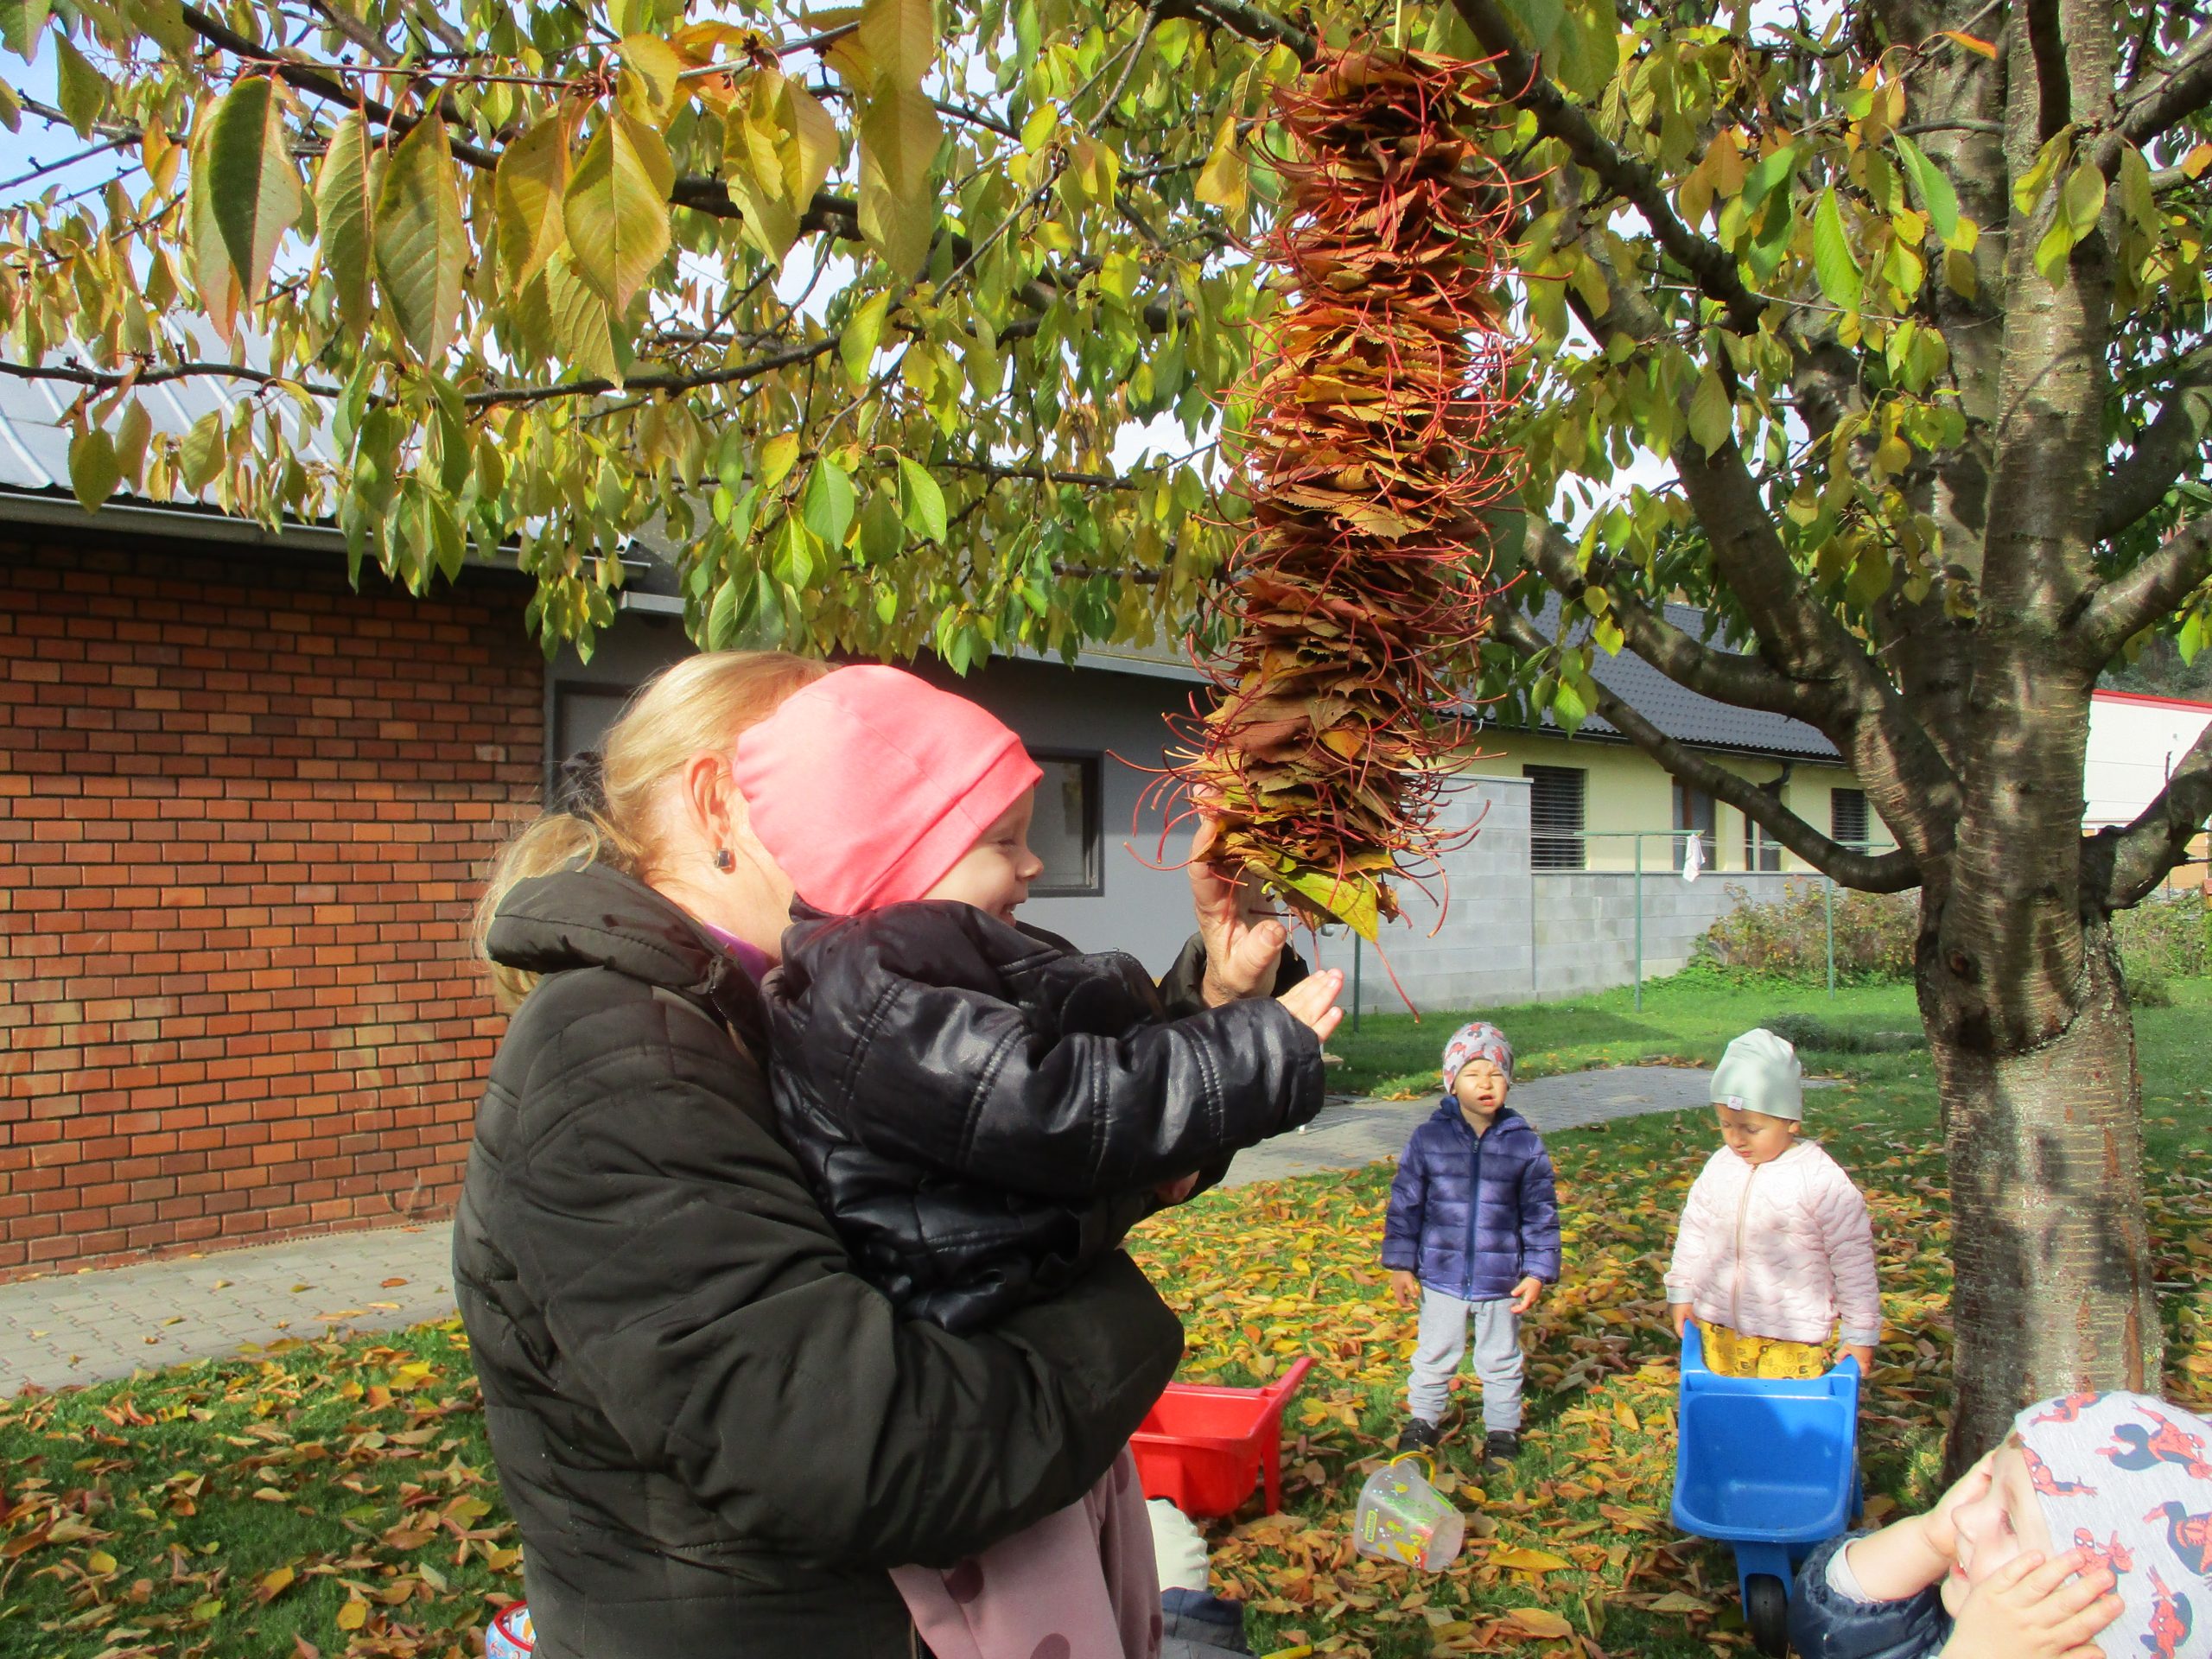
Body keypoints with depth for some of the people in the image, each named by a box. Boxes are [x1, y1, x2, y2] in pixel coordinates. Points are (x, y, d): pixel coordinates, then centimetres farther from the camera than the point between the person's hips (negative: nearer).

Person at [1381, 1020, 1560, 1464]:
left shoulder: (1525, 1145, -8)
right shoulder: (1428, 1139, -9)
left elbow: (1541, 1214, -2)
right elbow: (1404, 1204, -2)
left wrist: (1538, 1272, -5)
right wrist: (1400, 1263, -3)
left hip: (1501, 1281, 0)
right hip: (1441, 1276, 0)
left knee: (1500, 1362, 17)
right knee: (1434, 1357, 18)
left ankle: (1502, 1430, 36)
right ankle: (1423, 1419, 39)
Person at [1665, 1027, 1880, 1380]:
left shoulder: (1821, 1179, -14)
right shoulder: (1720, 1167, 1)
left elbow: (1853, 1258, -8)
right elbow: (1694, 1229, 14)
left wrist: (1861, 1333, -4)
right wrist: (1681, 1291, 13)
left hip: (1792, 1337, -5)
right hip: (1719, 1328, 5)